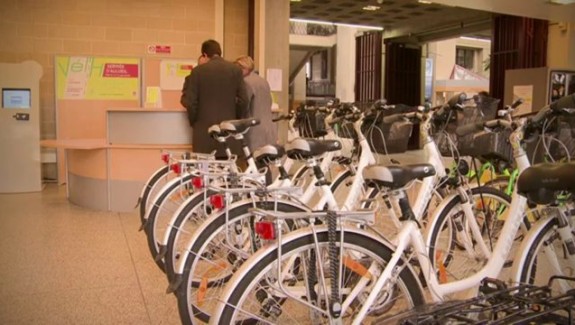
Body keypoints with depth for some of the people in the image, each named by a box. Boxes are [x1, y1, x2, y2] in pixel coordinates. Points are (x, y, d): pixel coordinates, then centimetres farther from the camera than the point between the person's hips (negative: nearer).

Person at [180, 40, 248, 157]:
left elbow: (189, 101, -4)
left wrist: (193, 121, 11)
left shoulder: (198, 70, -2)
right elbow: (243, 100, 0)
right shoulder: (236, 70, 2)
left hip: (205, 129, -1)